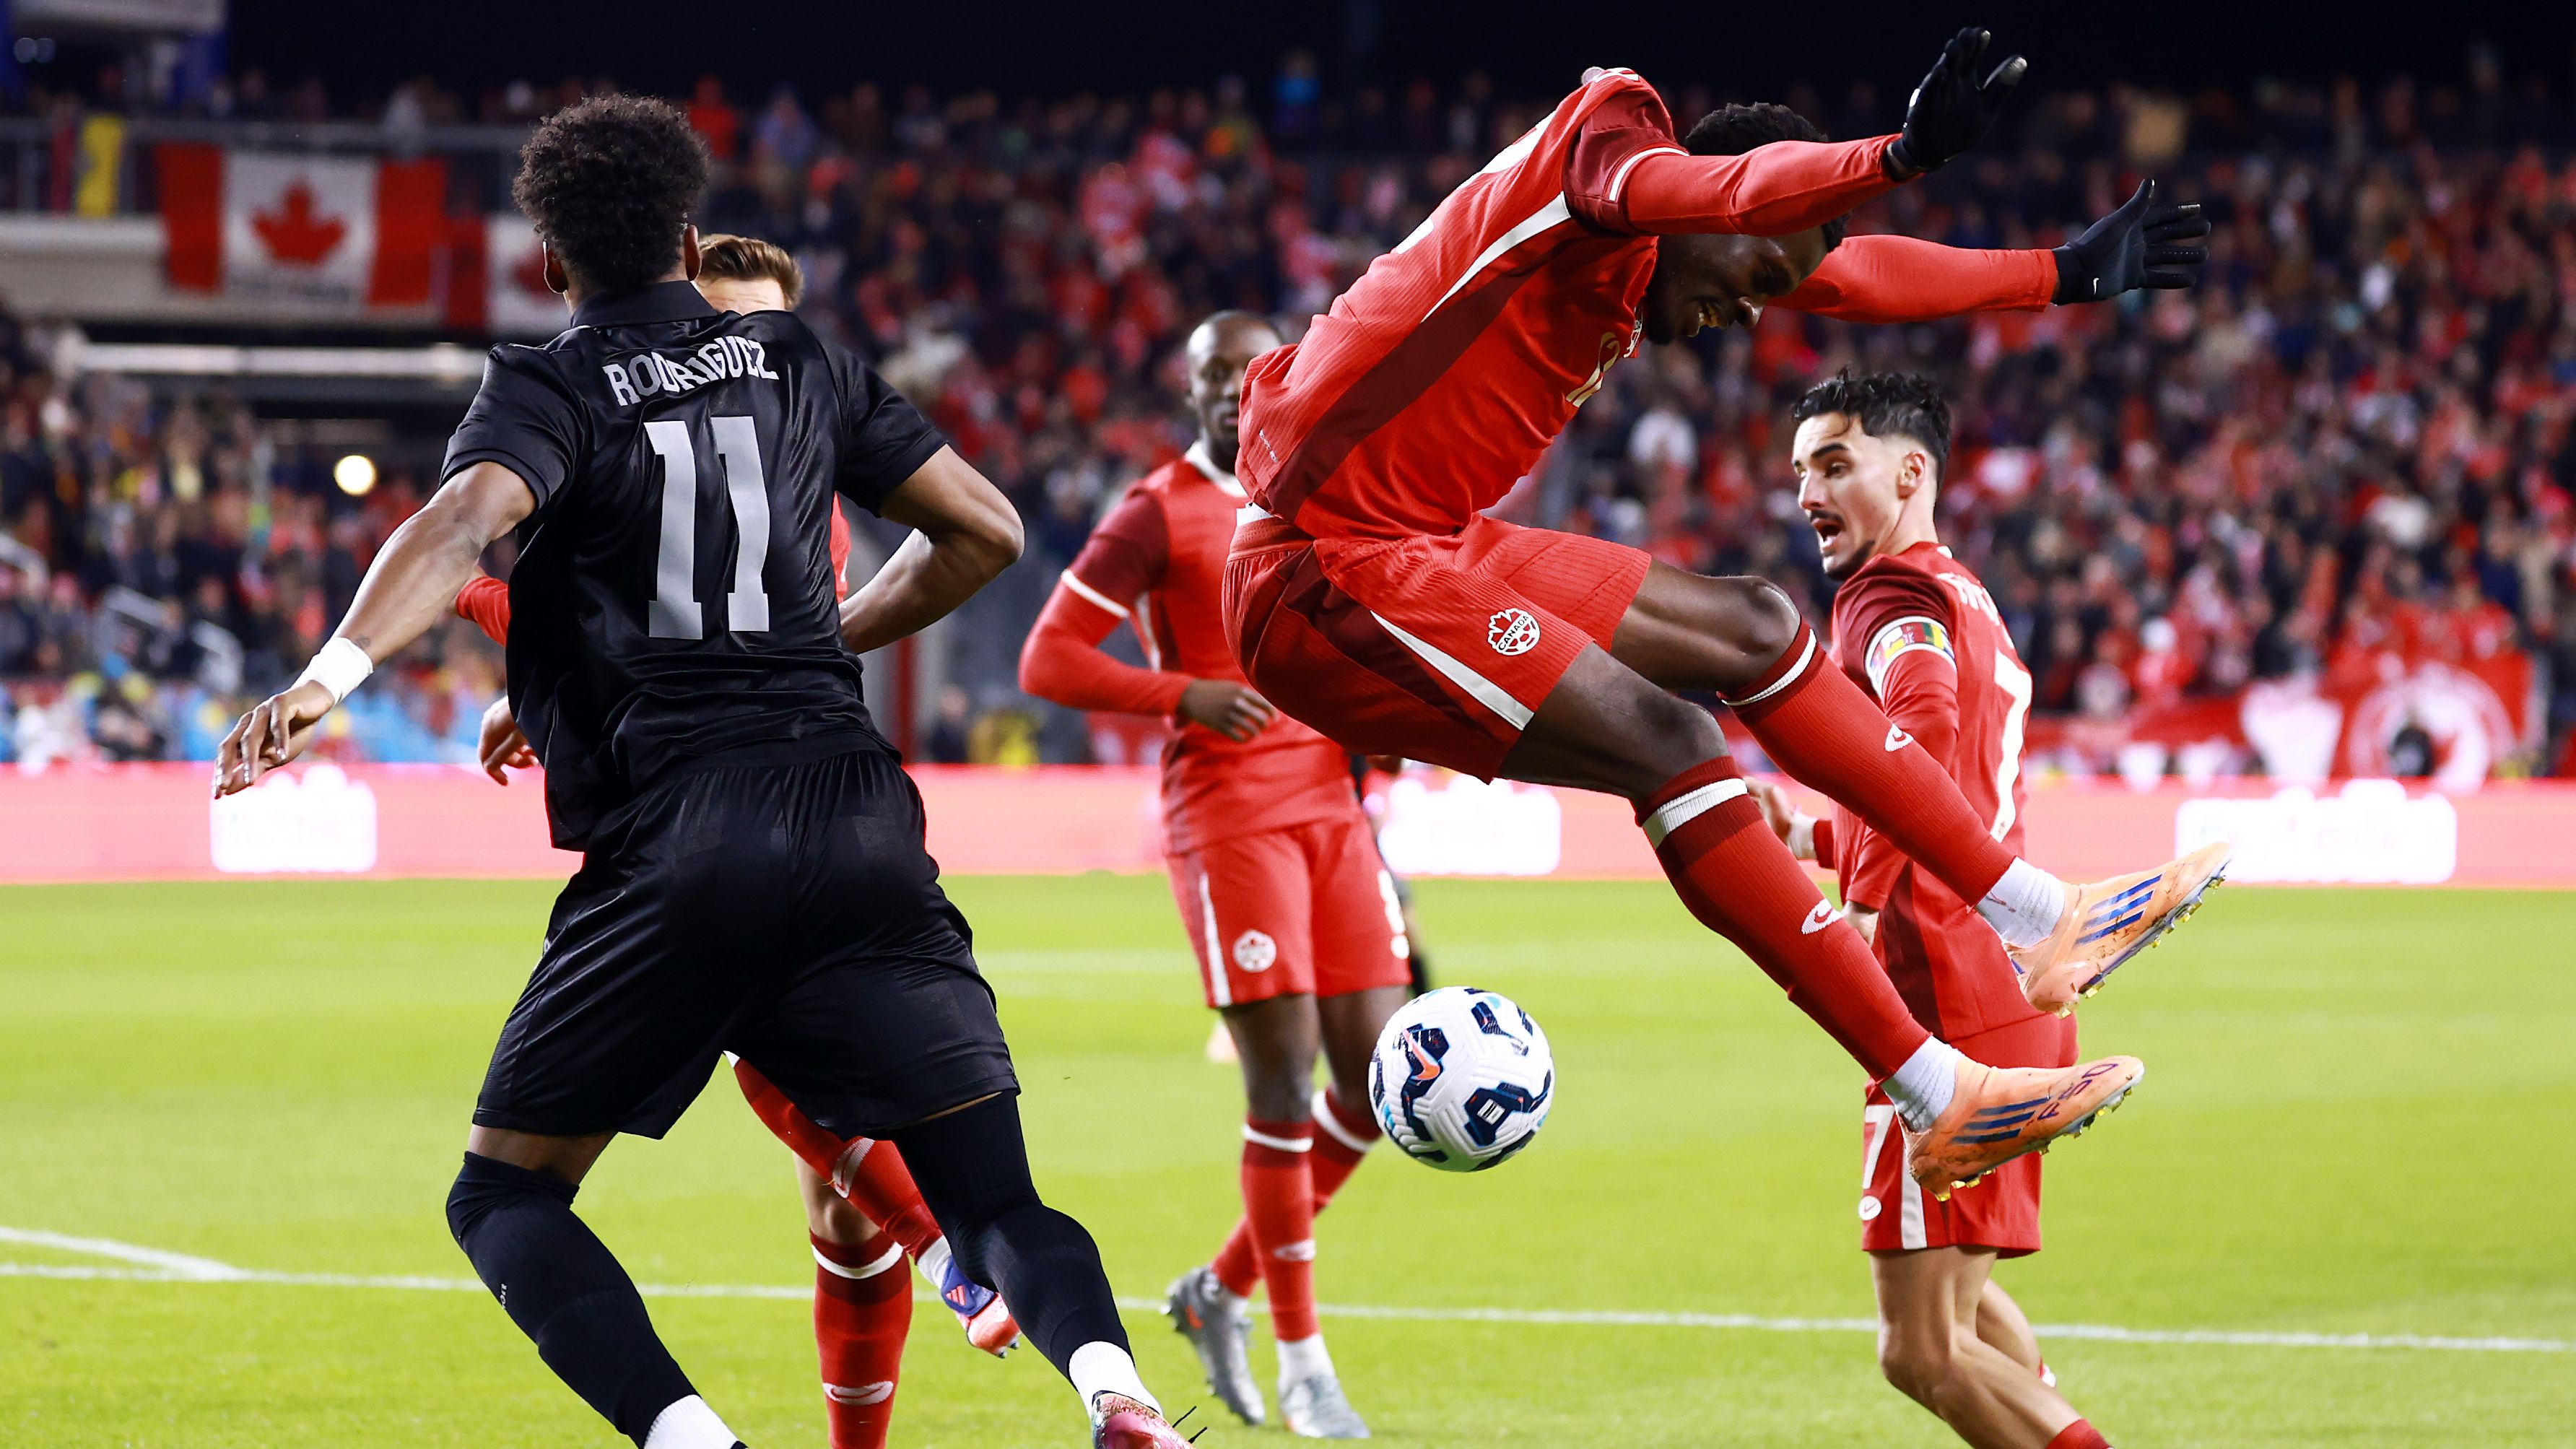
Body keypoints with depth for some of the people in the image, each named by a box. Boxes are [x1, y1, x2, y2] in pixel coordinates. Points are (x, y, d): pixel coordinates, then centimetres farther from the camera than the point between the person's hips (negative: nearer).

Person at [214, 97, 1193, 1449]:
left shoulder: (550, 388, 5)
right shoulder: (800, 361, 18)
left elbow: (467, 518, -17)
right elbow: (984, 530, 23)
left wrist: (333, 669, -32)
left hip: (672, 840, -3)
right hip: (859, 817, 3)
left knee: (503, 1198, 8)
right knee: (997, 1203, 7)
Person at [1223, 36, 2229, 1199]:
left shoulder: (1636, 263, 15)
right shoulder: (1592, 150, -12)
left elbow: (1850, 274, 29)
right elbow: (1718, 189, -36)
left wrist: (2064, 277, 35)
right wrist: (1895, 157, -51)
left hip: (1434, 551, 10)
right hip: (1329, 571, -10)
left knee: (1752, 629, 14)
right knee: (1669, 745, -18)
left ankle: (2038, 919, 22)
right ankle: (1937, 1100, -17)